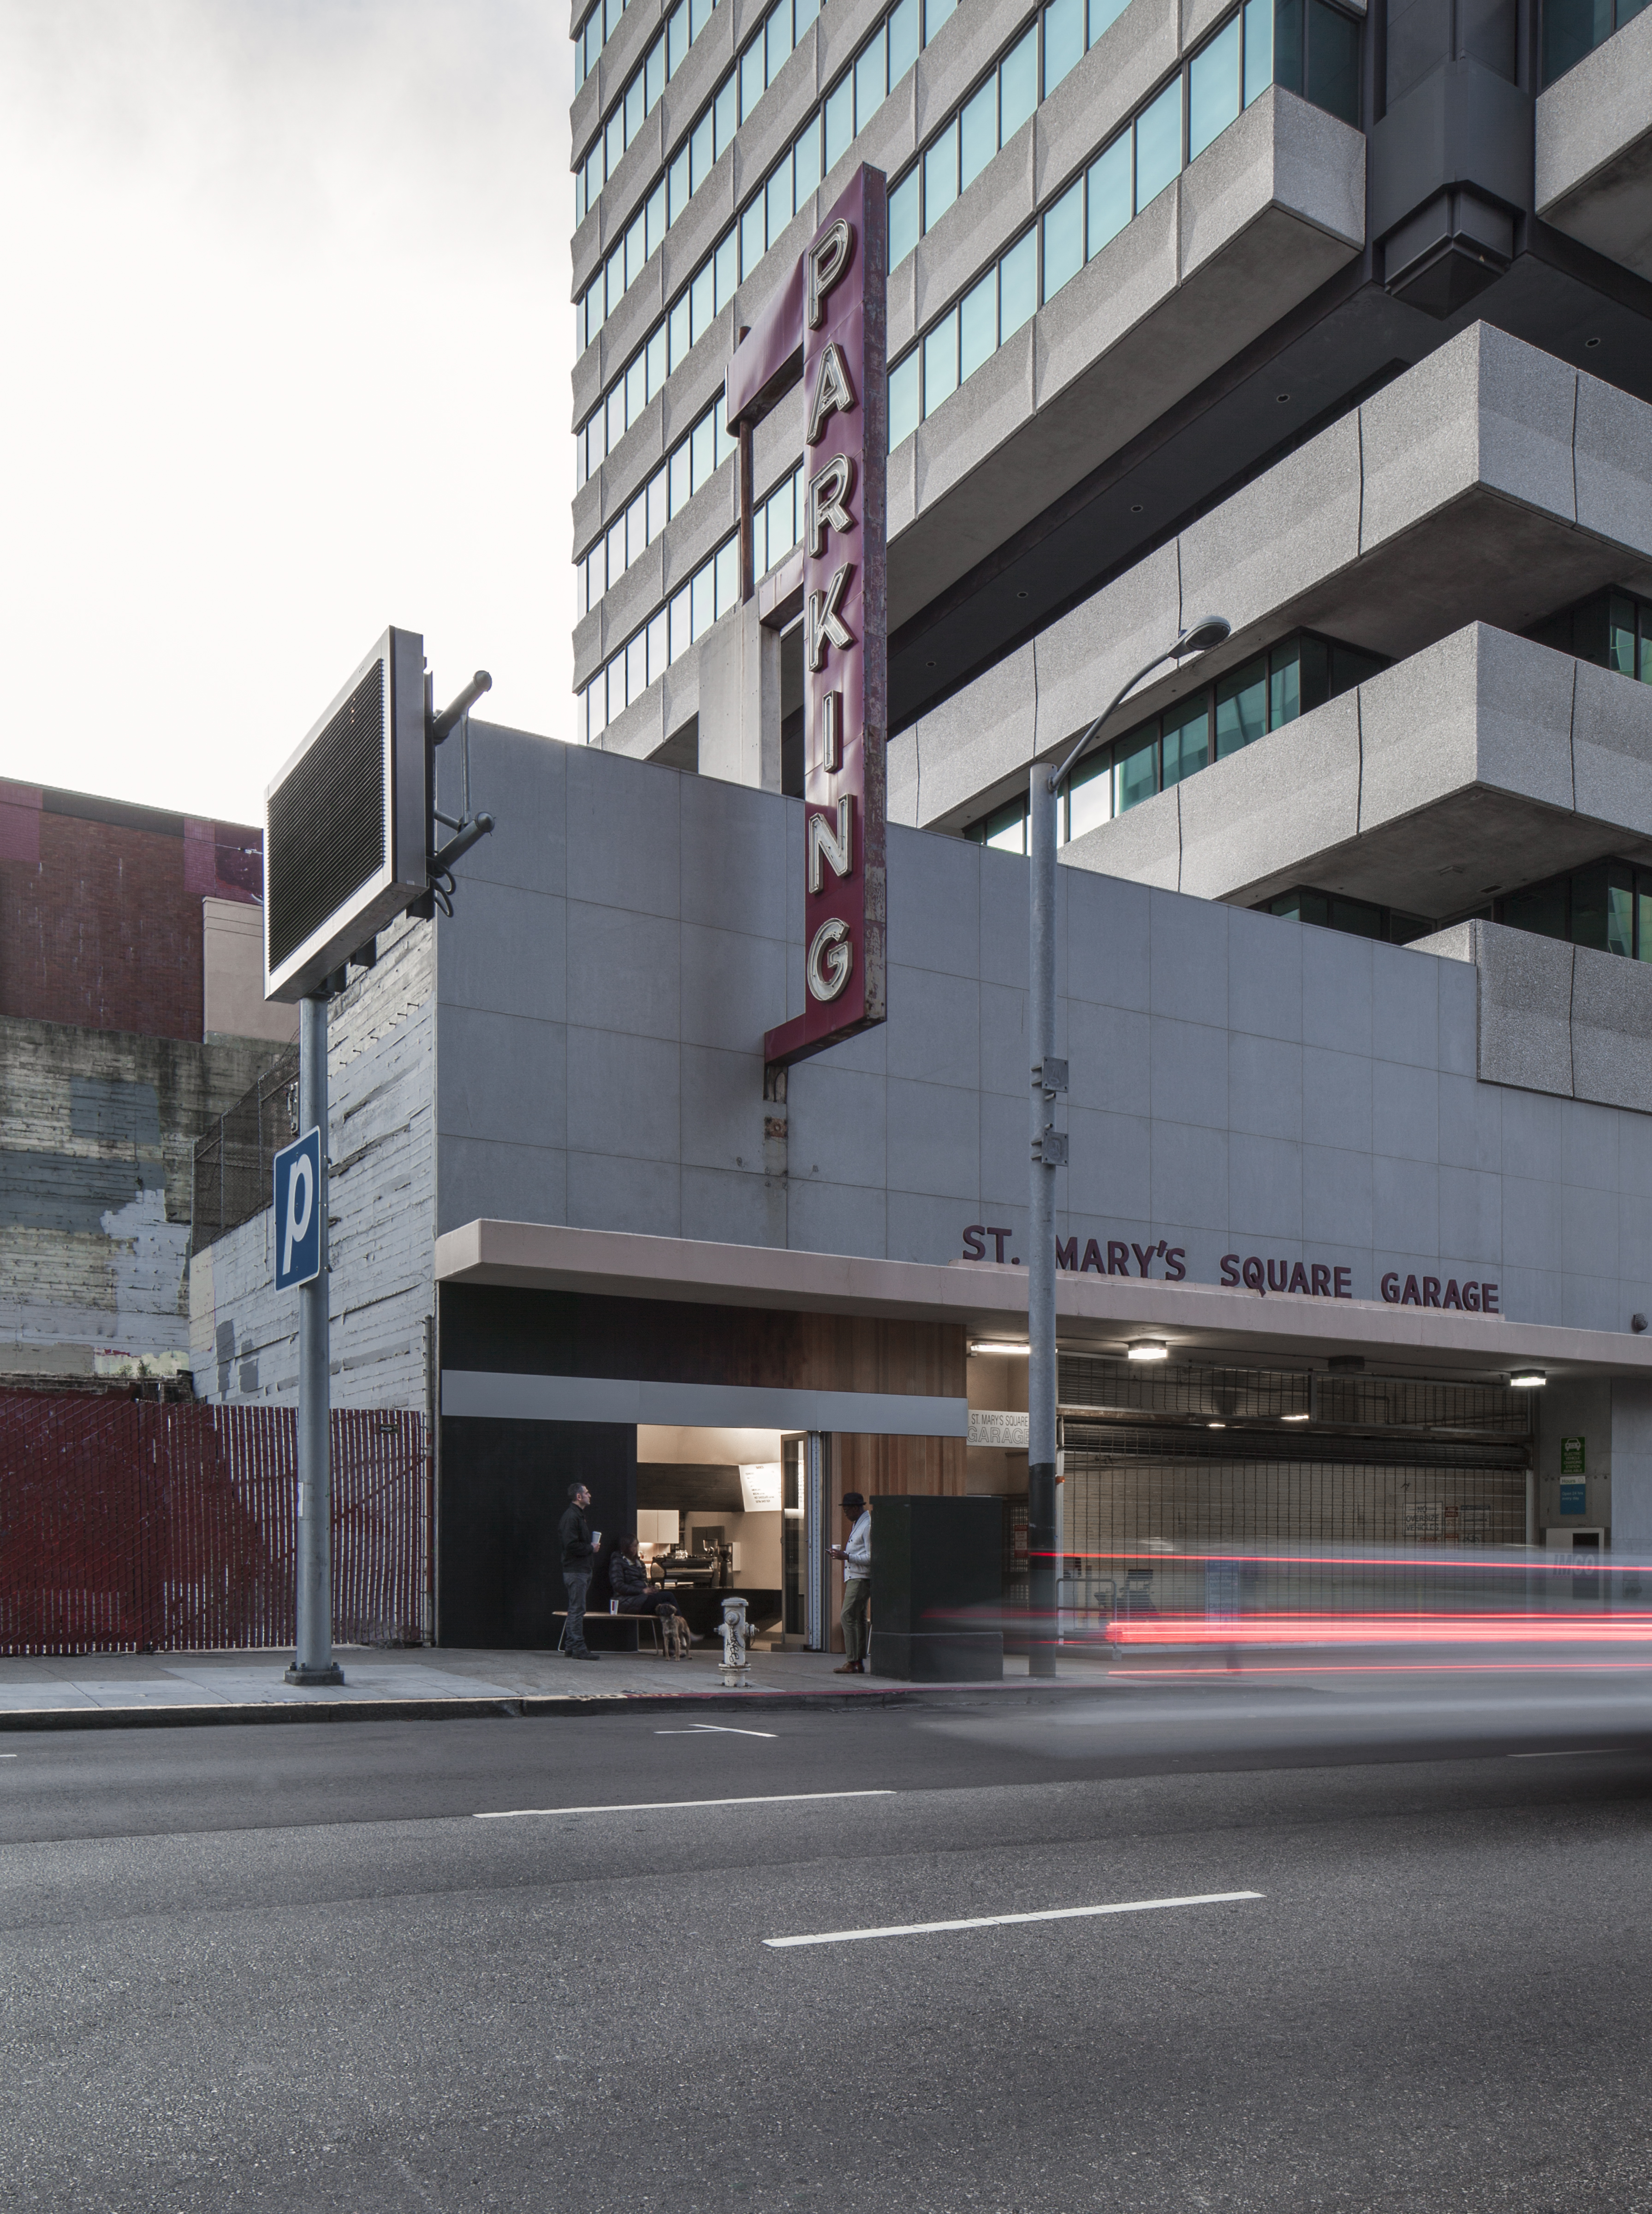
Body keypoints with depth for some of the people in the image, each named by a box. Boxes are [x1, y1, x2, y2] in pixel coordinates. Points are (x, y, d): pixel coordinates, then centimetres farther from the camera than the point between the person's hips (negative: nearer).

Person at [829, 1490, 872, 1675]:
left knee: (847, 1617, -13)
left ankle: (852, 1662, -13)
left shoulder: (868, 1525, -14)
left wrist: (847, 1557, -20)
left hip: (861, 1578, -10)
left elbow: (871, 1557, -19)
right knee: (858, 1619, 9)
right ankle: (859, 1662, 11)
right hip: (854, 1577, 10)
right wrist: (844, 1553, 10)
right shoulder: (857, 1523, 18)